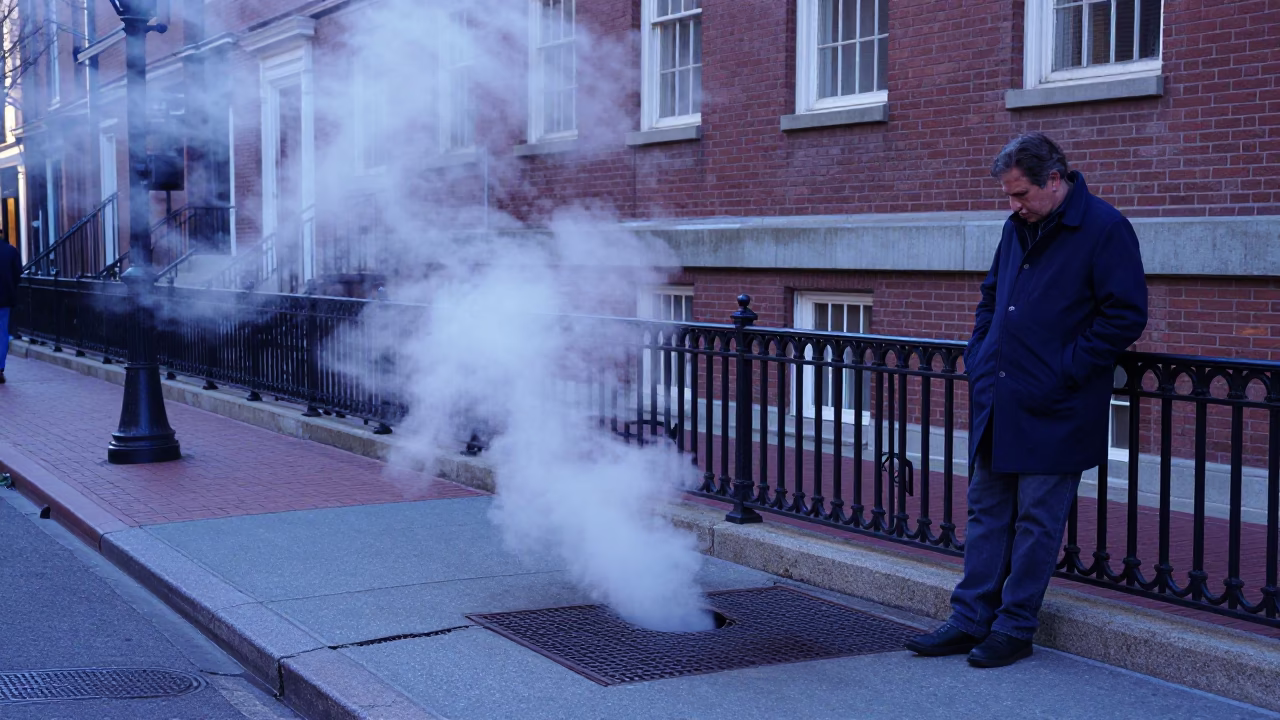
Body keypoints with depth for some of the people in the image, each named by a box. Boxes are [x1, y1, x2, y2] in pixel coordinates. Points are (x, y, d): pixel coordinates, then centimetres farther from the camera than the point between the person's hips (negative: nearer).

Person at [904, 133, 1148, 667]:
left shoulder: (1104, 229, -10)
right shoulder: (1017, 228, 12)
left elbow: (1126, 315, -13)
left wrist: (1066, 371, -15)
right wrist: (978, 353, 12)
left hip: (1052, 411, -7)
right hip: (995, 402, 7)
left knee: (1036, 522, 2)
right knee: (986, 512, 11)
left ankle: (1014, 629, 12)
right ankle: (971, 621, 19)